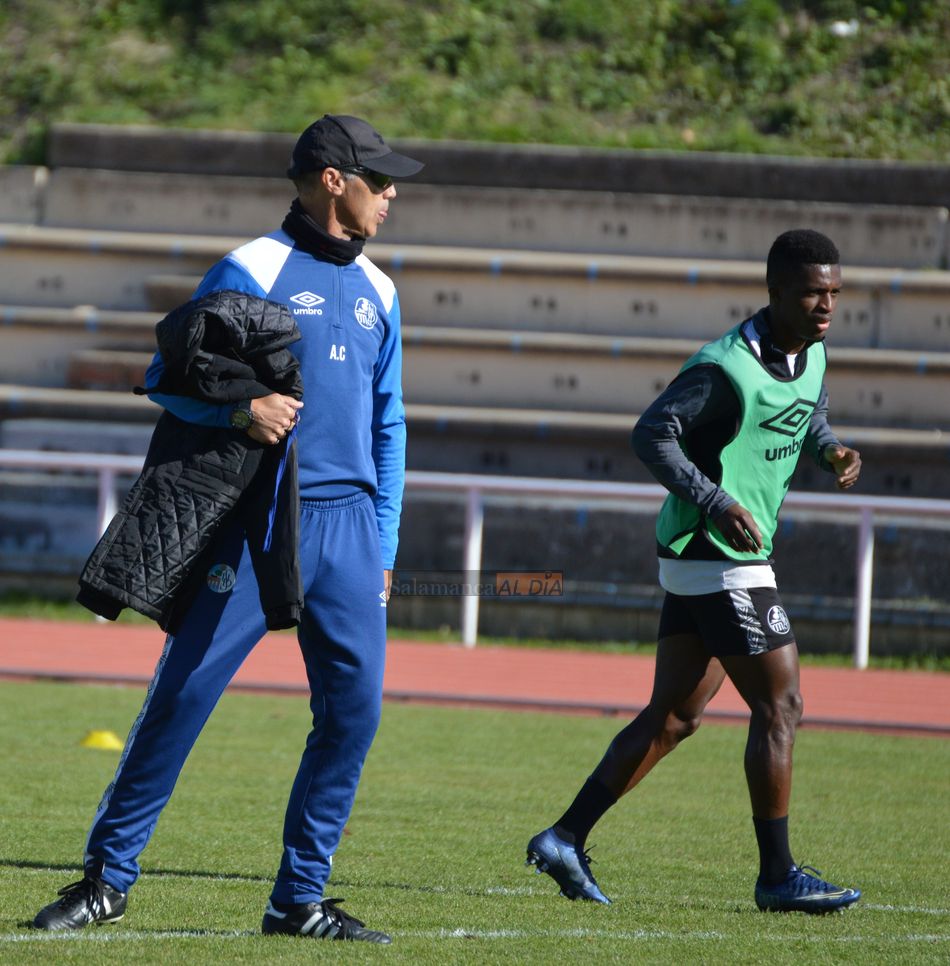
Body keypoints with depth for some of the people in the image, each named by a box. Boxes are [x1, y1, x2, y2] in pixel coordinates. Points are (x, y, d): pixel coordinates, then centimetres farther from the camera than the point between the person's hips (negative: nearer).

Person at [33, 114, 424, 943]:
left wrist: (383, 547, 16)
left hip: (348, 525, 6)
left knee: (354, 707, -1)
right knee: (184, 690, -8)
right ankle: (107, 879, 0)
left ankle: (300, 899, 8)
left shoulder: (377, 293, 17)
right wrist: (240, 408, -23)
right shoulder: (251, 270, -2)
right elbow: (166, 377, -4)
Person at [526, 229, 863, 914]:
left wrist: (833, 450, 5)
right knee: (780, 707, -6)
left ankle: (566, 839, 12)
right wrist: (717, 504, -26)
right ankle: (778, 875, 2)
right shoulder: (727, 367, -19)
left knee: (675, 715, 10)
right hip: (721, 558, -9)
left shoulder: (812, 355, 8)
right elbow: (651, 434, -19)